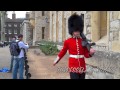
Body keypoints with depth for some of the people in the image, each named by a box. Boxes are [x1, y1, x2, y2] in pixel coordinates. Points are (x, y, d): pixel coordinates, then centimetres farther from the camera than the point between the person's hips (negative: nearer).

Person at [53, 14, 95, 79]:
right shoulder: (68, 41, -2)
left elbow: (86, 54, 6)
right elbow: (63, 51, 13)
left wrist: (90, 53, -16)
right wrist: (56, 60, 22)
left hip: (82, 66, 4)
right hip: (73, 66, -3)